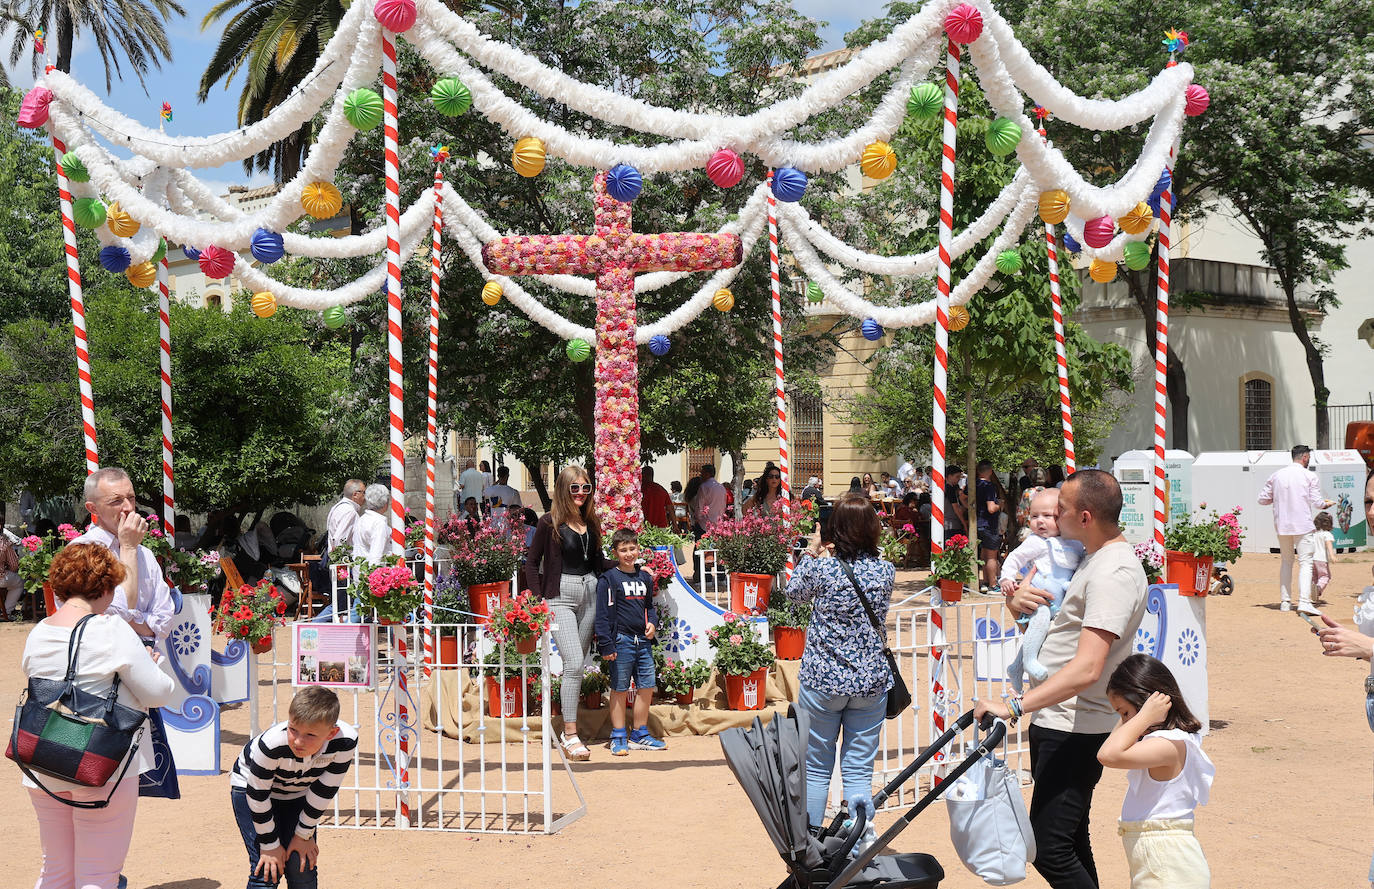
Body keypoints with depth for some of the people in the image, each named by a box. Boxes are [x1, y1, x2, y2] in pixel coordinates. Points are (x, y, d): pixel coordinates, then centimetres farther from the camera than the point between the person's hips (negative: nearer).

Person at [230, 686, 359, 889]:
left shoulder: (346, 741, -33)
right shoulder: (271, 744, -41)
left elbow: (324, 791, -17)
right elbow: (257, 796, -25)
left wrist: (304, 834, -8)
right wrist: (270, 844, -15)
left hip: (298, 792, 3)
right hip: (250, 787, -3)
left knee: (303, 868, -1)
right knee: (268, 871, -13)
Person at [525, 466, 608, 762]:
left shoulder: (591, 521, 11)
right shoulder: (550, 523, -5)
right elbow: (532, 563, -2)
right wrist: (539, 599, -8)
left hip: (590, 593, 6)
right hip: (561, 595, -6)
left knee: (577, 664, 8)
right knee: (574, 663, -15)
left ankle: (568, 732, 16)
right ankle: (570, 736, -11)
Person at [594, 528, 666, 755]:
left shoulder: (644, 577, 13)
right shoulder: (608, 579, -6)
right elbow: (603, 614, -8)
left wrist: (652, 622, 5)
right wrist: (606, 645, -13)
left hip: (643, 640, 6)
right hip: (621, 640, -6)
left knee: (646, 687, 8)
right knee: (619, 689, 1)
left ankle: (640, 735, 21)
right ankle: (618, 738, 8)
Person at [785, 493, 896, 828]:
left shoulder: (822, 568, -12)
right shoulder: (885, 571, -3)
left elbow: (793, 591, 9)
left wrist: (811, 552, 16)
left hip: (822, 681, -2)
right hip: (871, 683, 2)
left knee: (816, 769, 11)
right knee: (859, 771, 7)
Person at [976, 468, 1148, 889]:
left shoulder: (1113, 573, -20)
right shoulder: (1089, 557, 13)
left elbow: (1086, 669, -30)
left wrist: (1016, 705, -35)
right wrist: (1016, 595, -2)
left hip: (1076, 731, -11)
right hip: (1055, 721, 11)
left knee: (1049, 848, -14)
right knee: (1070, 841, 18)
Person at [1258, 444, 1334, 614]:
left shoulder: (1276, 476, 6)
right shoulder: (1309, 476, -4)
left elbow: (1262, 499, 7)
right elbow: (1317, 503, -3)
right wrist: (1326, 504, 18)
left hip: (1282, 525, 4)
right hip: (1303, 525, -4)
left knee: (1286, 562, 15)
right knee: (1305, 562, -4)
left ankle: (1285, 602, 14)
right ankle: (1304, 601, -18)